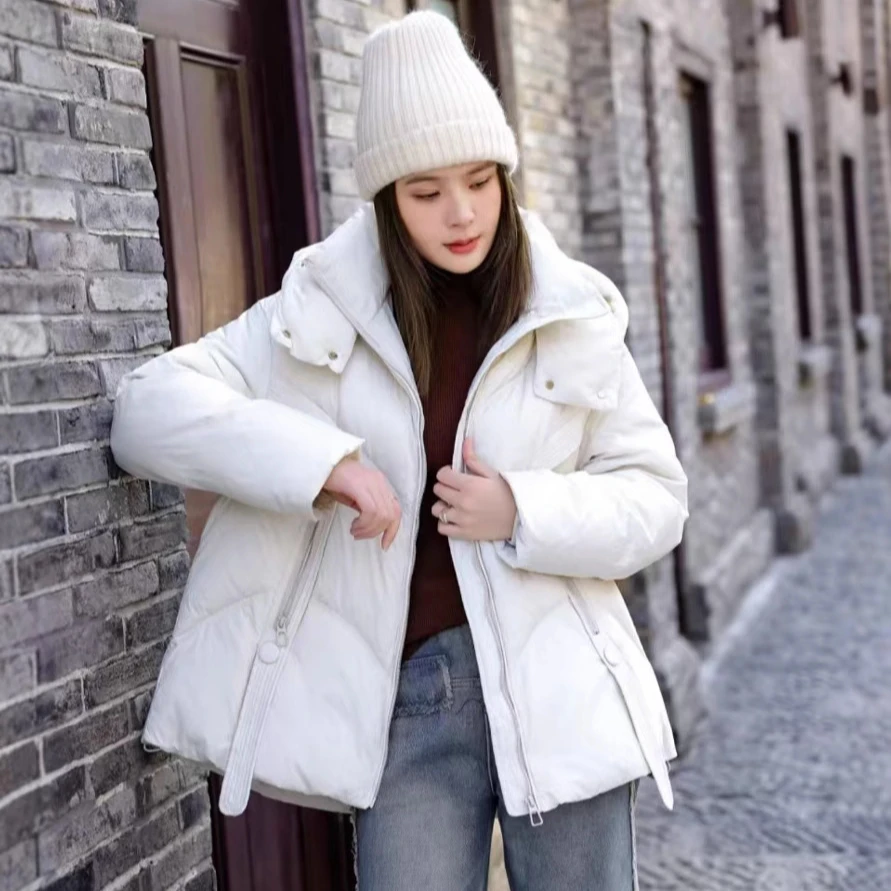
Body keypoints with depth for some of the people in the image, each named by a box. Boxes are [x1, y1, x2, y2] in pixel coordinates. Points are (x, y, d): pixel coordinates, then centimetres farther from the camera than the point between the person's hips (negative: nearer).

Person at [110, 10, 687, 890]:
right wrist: (318, 460, -21)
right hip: (403, 703, 0)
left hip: (555, 693, 1)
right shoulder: (324, 312, -1)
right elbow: (150, 405, -7)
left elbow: (656, 497, 4)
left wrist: (527, 514, -15)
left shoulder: (572, 318, 0)